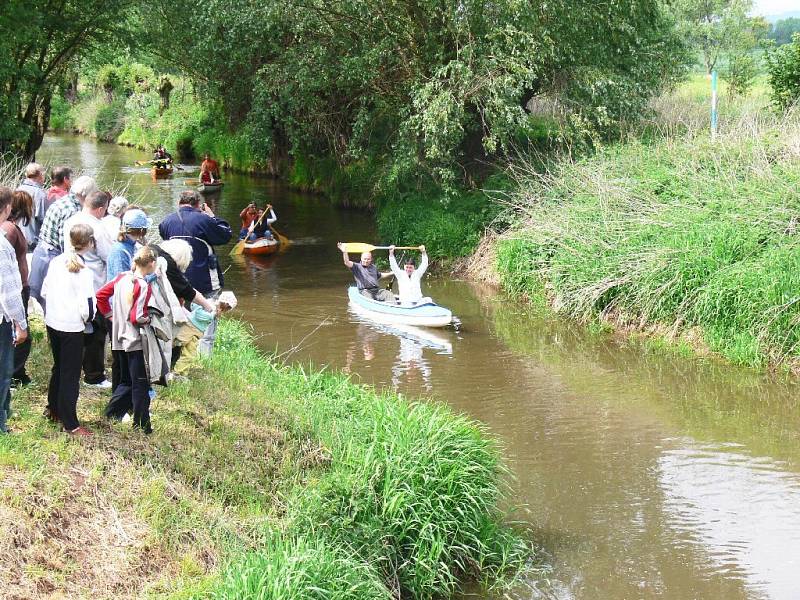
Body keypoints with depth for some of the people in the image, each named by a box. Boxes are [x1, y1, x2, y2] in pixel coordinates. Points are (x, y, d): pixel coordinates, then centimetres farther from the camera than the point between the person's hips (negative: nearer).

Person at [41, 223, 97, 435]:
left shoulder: (56, 261, -1)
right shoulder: (84, 272, -20)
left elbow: (44, 291, 9)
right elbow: (86, 307, -21)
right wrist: (87, 319, 0)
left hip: (52, 321, 6)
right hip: (72, 327, -6)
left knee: (58, 367, 24)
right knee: (71, 374, 3)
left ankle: (54, 410, 38)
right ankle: (70, 424, 7)